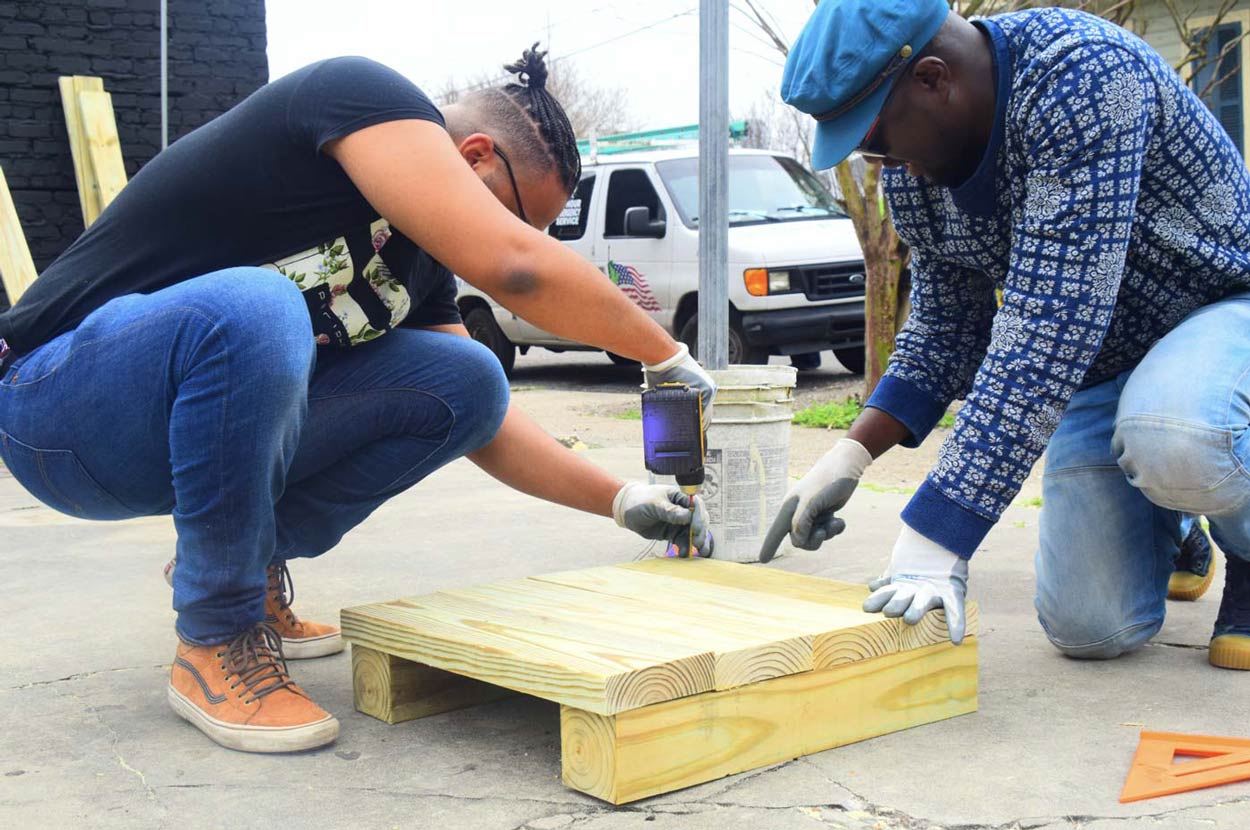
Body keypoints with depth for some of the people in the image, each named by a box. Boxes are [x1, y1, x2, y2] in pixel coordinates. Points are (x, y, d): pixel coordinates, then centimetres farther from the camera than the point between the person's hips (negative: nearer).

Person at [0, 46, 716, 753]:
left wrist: (622, 500, 10)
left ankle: (251, 568, 10)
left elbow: (483, 416, 16)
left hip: (222, 413, 8)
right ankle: (217, 641, -16)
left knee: (467, 380, -3)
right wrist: (666, 355, -16)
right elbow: (513, 266, -29)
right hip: (60, 405, -8)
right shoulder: (363, 93, -17)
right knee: (253, 309, -39)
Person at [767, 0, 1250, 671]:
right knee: (1089, 628, -9)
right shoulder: (910, 161, -7)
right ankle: (1170, 521, 26)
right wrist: (850, 455, -10)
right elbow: (947, 327, 5)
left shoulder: (1084, 74, -31)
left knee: (1171, 442, -41)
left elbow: (1048, 326, -38)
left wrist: (940, 531, -40)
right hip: (1099, 363, 6)